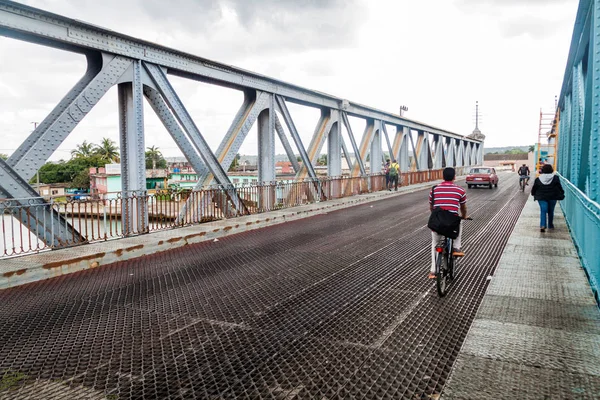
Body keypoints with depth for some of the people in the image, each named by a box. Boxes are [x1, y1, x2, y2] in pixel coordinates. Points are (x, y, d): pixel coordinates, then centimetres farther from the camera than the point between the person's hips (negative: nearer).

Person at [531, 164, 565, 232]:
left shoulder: (538, 179, -3)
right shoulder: (555, 178, -3)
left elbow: (534, 189, 4)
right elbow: (560, 188, 1)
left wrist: (534, 194, 21)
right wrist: (561, 195, 14)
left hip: (541, 198, -1)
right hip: (552, 197, 1)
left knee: (543, 211, -3)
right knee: (551, 211, 13)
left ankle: (542, 225, -20)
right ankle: (550, 225, 25)